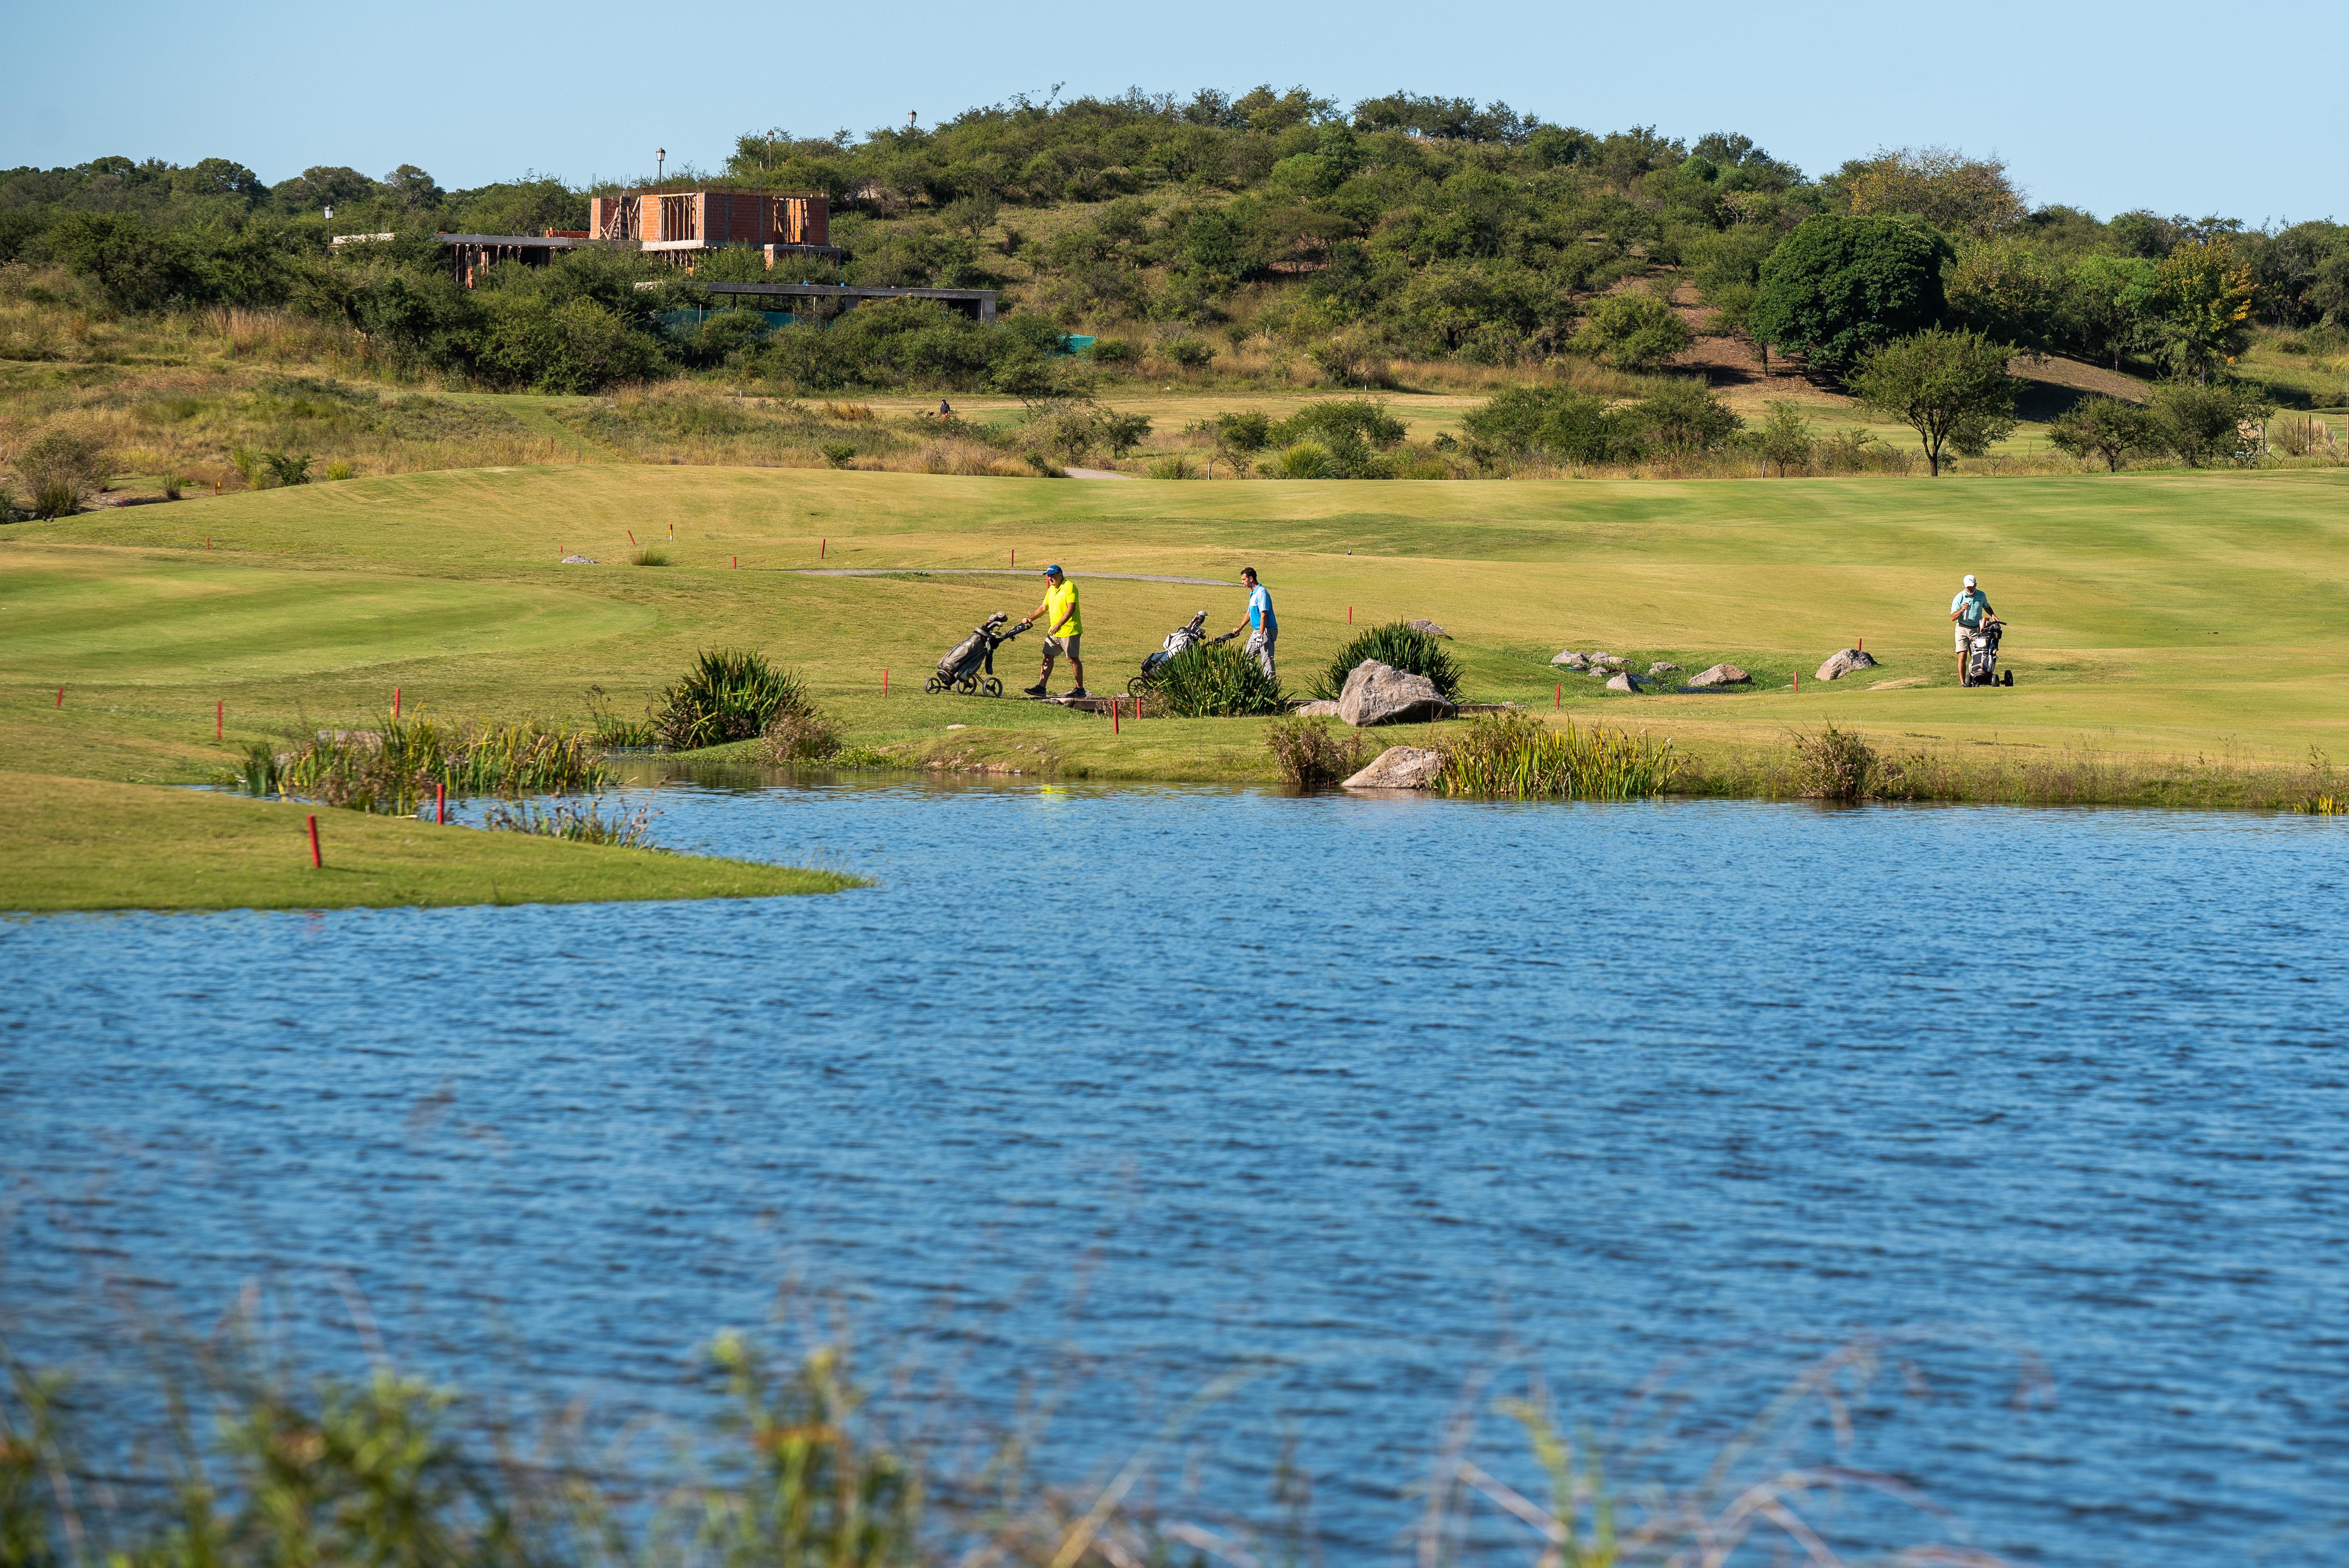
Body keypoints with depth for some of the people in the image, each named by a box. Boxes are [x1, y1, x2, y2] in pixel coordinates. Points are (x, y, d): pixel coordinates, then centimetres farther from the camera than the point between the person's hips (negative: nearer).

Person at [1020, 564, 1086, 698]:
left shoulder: (1069, 587, -13)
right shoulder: (1051, 589, 15)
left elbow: (1071, 609, -20)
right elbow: (1044, 607, 24)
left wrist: (1059, 625, -27)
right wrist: (1030, 619, 13)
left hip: (1069, 631, -8)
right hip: (1054, 632, 8)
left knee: (1073, 659, -1)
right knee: (1048, 657, 3)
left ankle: (1080, 689, 7)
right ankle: (1041, 687, 3)